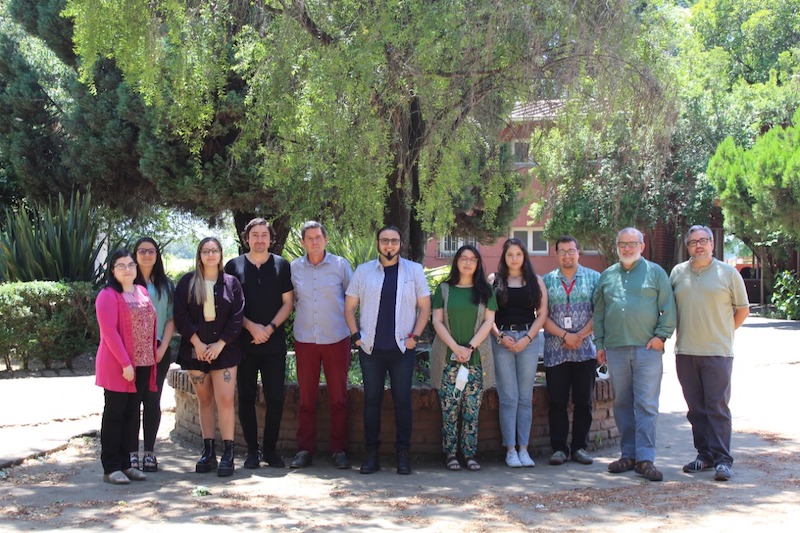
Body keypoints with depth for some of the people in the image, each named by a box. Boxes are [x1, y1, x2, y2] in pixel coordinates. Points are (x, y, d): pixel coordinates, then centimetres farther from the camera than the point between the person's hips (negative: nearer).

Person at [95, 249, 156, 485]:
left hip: (142, 364, 7)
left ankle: (125, 463, 18)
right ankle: (111, 467, 6)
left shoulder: (142, 292, 13)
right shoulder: (108, 295, -8)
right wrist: (125, 363, -20)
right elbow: (109, 332, -16)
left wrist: (152, 357, 9)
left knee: (131, 414, 10)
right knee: (114, 414, 0)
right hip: (118, 366, -7)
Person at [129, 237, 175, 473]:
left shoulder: (165, 285, 11)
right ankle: (132, 452, 2)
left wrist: (162, 348, -3)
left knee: (153, 401, 4)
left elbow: (171, 319, 8)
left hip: (159, 351, 2)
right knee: (133, 400, -3)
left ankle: (149, 452, 9)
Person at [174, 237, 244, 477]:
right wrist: (197, 343, -10)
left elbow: (237, 316, 0)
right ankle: (208, 452, 12)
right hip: (195, 350, 1)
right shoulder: (187, 282, 6)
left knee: (225, 400, -9)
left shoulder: (231, 283, 5)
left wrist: (219, 344, -9)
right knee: (204, 401, 7)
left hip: (223, 350, -1)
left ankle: (227, 454, -5)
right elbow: (180, 315, 0)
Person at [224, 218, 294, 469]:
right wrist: (251, 327, -10)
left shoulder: (282, 265, 7)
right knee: (246, 397, 4)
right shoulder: (234, 266, 6)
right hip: (243, 342, 0)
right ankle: (252, 450, 12)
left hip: (274, 343, 0)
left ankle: (270, 449, 11)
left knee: (275, 397, -1)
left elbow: (288, 303, 5)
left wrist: (270, 328, -8)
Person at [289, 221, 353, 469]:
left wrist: (352, 327, 4)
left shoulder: (340, 264, -1)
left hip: (336, 338, -1)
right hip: (305, 339, 2)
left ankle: (339, 450, 12)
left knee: (338, 398, 3)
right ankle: (305, 449, 13)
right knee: (306, 398, 5)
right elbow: (289, 300, 16)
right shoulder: (294, 268, 4)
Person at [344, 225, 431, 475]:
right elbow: (349, 307, 10)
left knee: (402, 401, 2)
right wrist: (356, 336, 0)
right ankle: (372, 454, 11)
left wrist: (415, 336, -3)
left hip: (403, 349, -1)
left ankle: (403, 454, 10)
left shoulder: (414, 271, 6)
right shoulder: (363, 271, 7)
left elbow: (425, 307, 7)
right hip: (371, 350, 1)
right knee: (371, 400, 4)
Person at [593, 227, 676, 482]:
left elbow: (668, 308, 2)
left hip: (647, 349, -3)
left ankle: (645, 459, -6)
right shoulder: (607, 276, 14)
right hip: (616, 349, 4)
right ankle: (628, 454, 16)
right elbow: (598, 312, 16)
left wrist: (661, 335, -8)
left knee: (646, 405, -6)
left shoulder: (655, 272, 5)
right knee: (622, 404, 8)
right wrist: (599, 343, 10)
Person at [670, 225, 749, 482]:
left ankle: (722, 460, -1)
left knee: (718, 407, -5)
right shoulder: (678, 273, 10)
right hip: (685, 352, 4)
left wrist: (722, 333, 6)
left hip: (717, 352, -3)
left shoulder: (728, 273, 2)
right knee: (696, 409, 8)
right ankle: (704, 455, 16)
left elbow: (742, 309, 7)